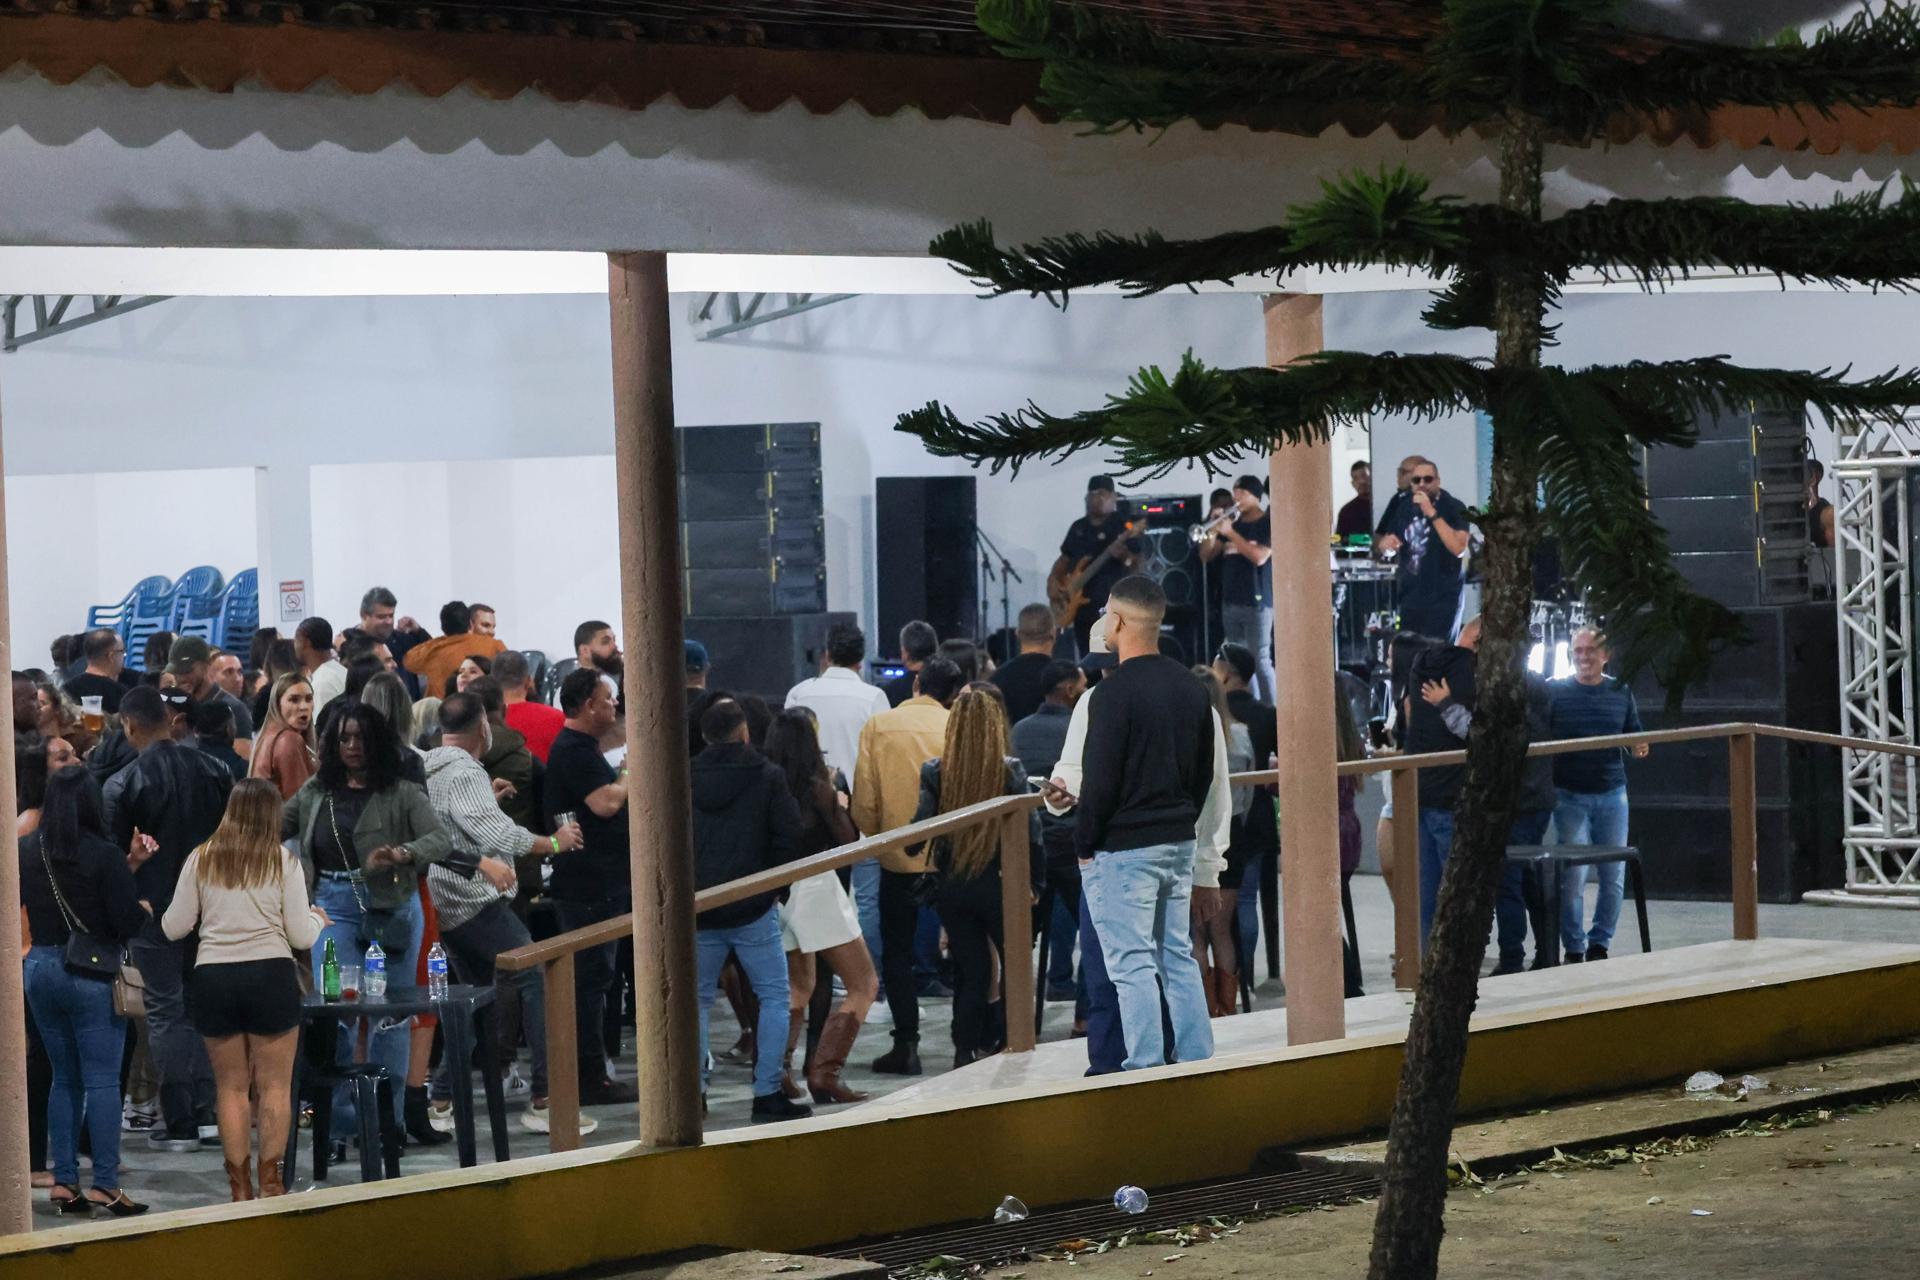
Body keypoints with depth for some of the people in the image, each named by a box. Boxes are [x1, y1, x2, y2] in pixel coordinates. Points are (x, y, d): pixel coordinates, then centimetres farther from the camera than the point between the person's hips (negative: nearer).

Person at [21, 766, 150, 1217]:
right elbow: (130, 922, -15)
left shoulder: (25, 852, 0)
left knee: (65, 1078, 15)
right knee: (102, 1080, -1)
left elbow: (15, 906, 13)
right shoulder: (104, 855, -14)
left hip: (40, 970, 5)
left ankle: (64, 1180, 14)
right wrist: (144, 910, 6)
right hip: (92, 974, -5)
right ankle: (105, 1184, -2)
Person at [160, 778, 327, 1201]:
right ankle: (271, 1183, 3)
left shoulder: (200, 860, 4)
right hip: (269, 975, -2)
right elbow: (300, 937, -1)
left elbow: (173, 928, 6)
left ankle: (240, 1187, 9)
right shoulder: (284, 861, -1)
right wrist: (317, 918, 20)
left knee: (231, 1087, 9)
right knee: (274, 1086, 5)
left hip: (211, 977, 2)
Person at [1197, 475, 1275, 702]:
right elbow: (1206, 555, 14)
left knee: (1260, 660, -11)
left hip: (1256, 602, -7)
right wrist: (1213, 530, -4)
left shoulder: (1269, 523, -5)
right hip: (1230, 602, 7)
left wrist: (1231, 533, -15)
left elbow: (1259, 557, -18)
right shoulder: (1231, 522, 14)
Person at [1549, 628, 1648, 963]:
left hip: (1612, 794, 3)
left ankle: (1599, 944, 18)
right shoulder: (1555, 691, -2)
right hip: (1570, 795, -3)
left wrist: (1639, 748, -6)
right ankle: (1574, 950, 4)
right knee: (1572, 878, -7)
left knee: (1614, 877, 3)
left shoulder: (1621, 692, 8)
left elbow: (1634, 736, 17)